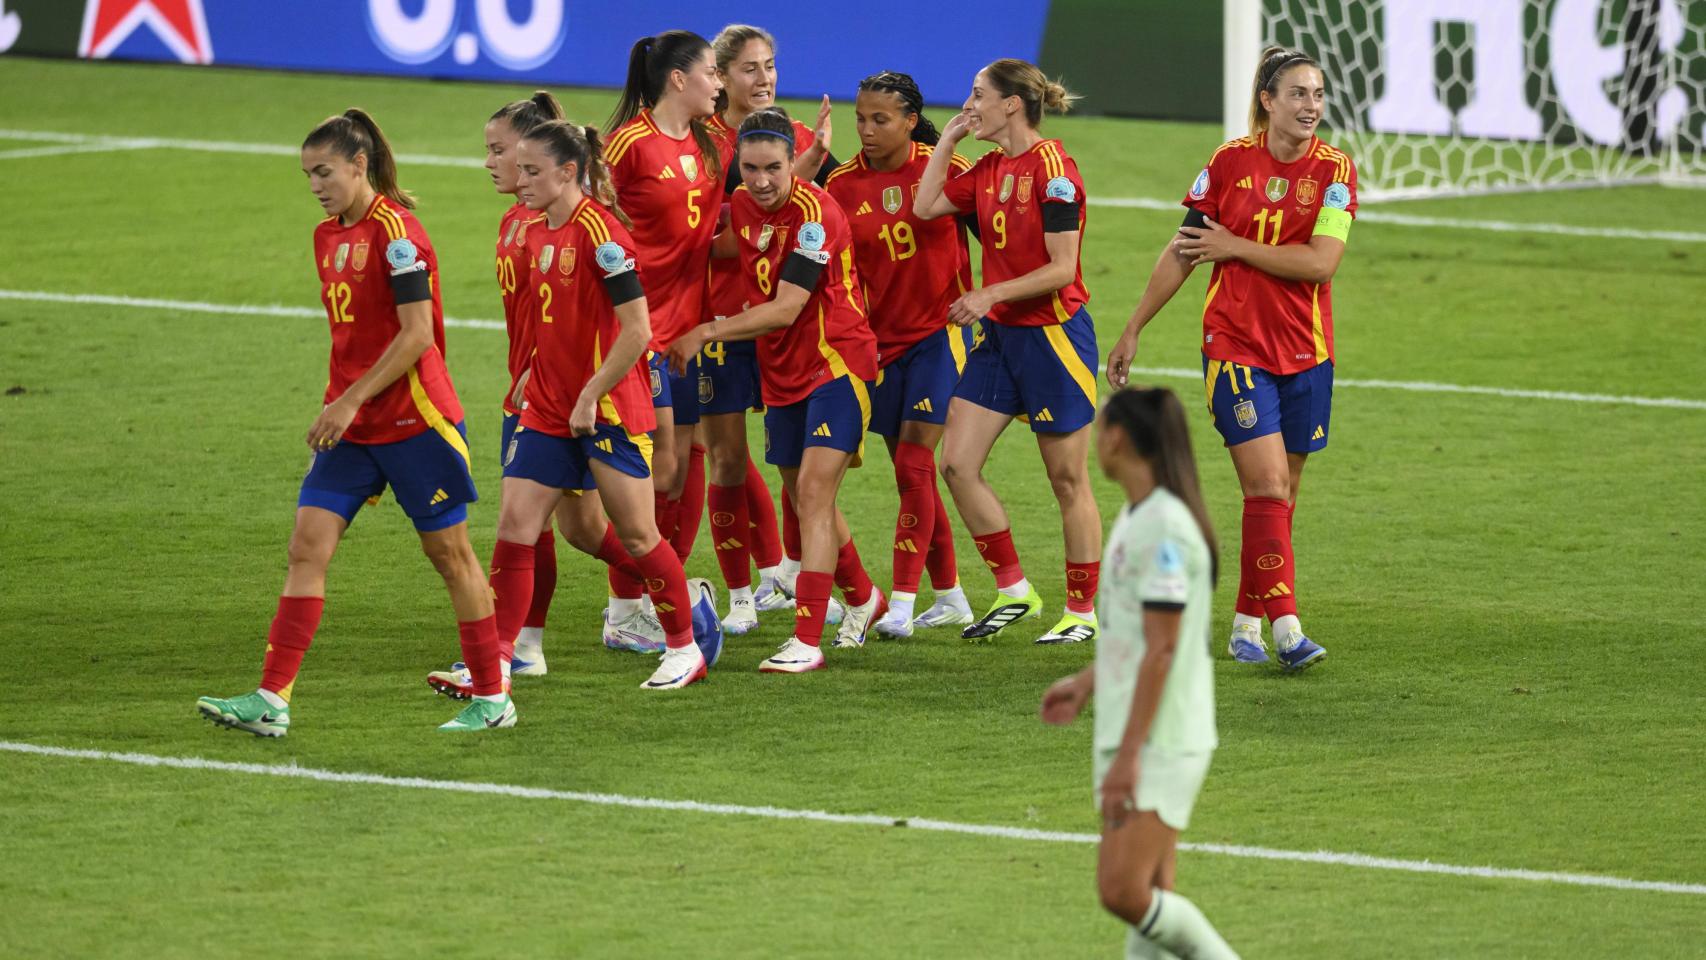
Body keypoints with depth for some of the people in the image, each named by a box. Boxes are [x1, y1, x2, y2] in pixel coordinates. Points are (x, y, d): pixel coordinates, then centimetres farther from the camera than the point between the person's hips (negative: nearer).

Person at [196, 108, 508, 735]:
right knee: (307, 547, -4)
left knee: (448, 552, 3)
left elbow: (417, 334, -19)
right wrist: (335, 409, 16)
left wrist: (352, 401, -19)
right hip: (351, 425, 8)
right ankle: (272, 701, -8)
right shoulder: (328, 236, 11)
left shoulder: (396, 232, -15)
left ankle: (494, 699, 15)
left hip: (414, 422, -8)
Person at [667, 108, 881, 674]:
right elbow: (729, 245, 25)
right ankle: (862, 597, 41)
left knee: (813, 492, -17)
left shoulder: (814, 214, -21)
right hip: (783, 372, 8)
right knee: (802, 496, 17)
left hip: (837, 363, -8)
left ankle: (807, 642, -20)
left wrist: (706, 333, -21)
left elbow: (786, 308, -24)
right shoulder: (742, 205, 1)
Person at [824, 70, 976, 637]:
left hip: (940, 333, -4)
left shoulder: (944, 168, -7)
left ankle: (902, 604, -12)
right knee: (913, 474, 9)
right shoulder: (842, 187, -1)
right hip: (882, 340, 4)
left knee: (914, 467, -12)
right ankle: (950, 596, 22)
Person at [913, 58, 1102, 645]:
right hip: (1000, 335, 8)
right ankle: (1013, 592, 11)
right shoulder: (990, 169, 9)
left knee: (1068, 480, 1)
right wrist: (949, 137, 11)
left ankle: (1082, 611, 12)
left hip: (1053, 333, -8)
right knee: (956, 462, 1)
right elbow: (926, 206, 13)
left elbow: (1062, 269, -18)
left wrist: (991, 294, -21)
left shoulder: (1050, 167, -15)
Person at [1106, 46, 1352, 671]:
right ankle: (1286, 627, -17)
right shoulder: (1230, 163, -2)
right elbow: (1182, 253, 6)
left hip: (1306, 352, 2)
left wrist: (1236, 247, -12)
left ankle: (1245, 625, 20)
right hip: (1235, 345, -2)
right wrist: (1133, 331, 9)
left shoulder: (1335, 170, -3)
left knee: (1279, 496, 8)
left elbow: (1320, 263, -15)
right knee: (1268, 485, -13)